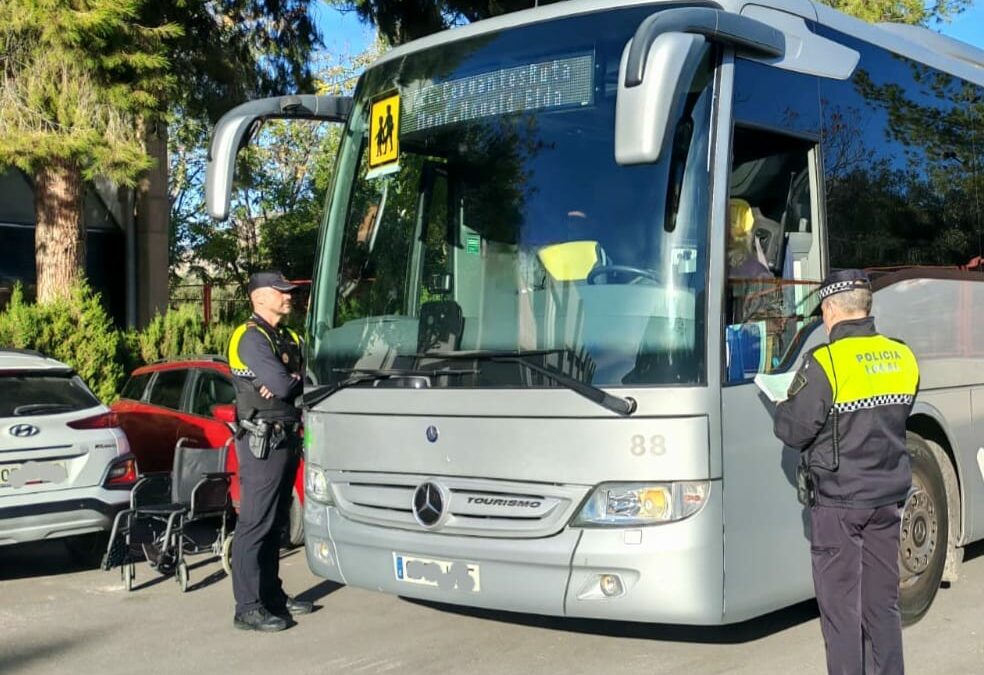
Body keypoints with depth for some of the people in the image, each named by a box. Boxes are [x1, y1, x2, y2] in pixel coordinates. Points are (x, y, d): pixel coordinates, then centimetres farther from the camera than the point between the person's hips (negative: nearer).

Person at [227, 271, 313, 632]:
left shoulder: (289, 338, 18)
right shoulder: (251, 337, -11)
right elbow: (281, 384, -22)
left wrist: (289, 382, -11)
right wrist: (294, 382, -1)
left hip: (286, 438, 9)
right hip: (262, 440, -9)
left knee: (275, 523, 15)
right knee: (254, 525, -7)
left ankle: (272, 595, 23)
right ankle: (247, 608, -5)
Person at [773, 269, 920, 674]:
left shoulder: (825, 363, -18)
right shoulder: (903, 357, 2)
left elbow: (792, 431, -15)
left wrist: (784, 407, 6)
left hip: (838, 503, -6)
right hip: (888, 496, 6)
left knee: (841, 606, 4)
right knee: (883, 602, 16)